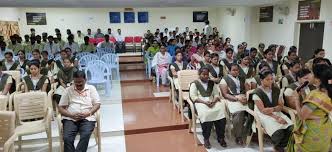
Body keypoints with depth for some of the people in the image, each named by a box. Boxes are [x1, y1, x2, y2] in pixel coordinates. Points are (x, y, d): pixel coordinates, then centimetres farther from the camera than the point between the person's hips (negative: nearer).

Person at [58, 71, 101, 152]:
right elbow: (61, 108, 10)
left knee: (85, 136, -30)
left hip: (87, 118, -1)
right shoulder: (68, 90, 13)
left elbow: (97, 104, 5)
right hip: (70, 119, 1)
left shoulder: (91, 88, 12)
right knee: (67, 138, -25)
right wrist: (72, 115, -9)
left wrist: (87, 113, -13)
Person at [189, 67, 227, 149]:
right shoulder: (194, 83, 8)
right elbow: (193, 97, -4)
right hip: (200, 102, -3)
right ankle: (206, 139, -20)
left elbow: (217, 94, 12)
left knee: (221, 111, -27)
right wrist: (205, 102, -17)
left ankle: (221, 137, -16)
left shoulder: (212, 83, 20)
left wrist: (213, 101, -11)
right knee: (206, 113, -35)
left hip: (213, 102, 4)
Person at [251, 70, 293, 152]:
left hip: (276, 112, 6)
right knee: (278, 131, -30)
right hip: (263, 115, -5)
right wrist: (276, 117, -22)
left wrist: (273, 109, -17)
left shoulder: (276, 90, 7)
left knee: (291, 128, -22)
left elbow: (281, 106, 5)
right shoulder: (257, 93, -11)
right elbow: (263, 110, -14)